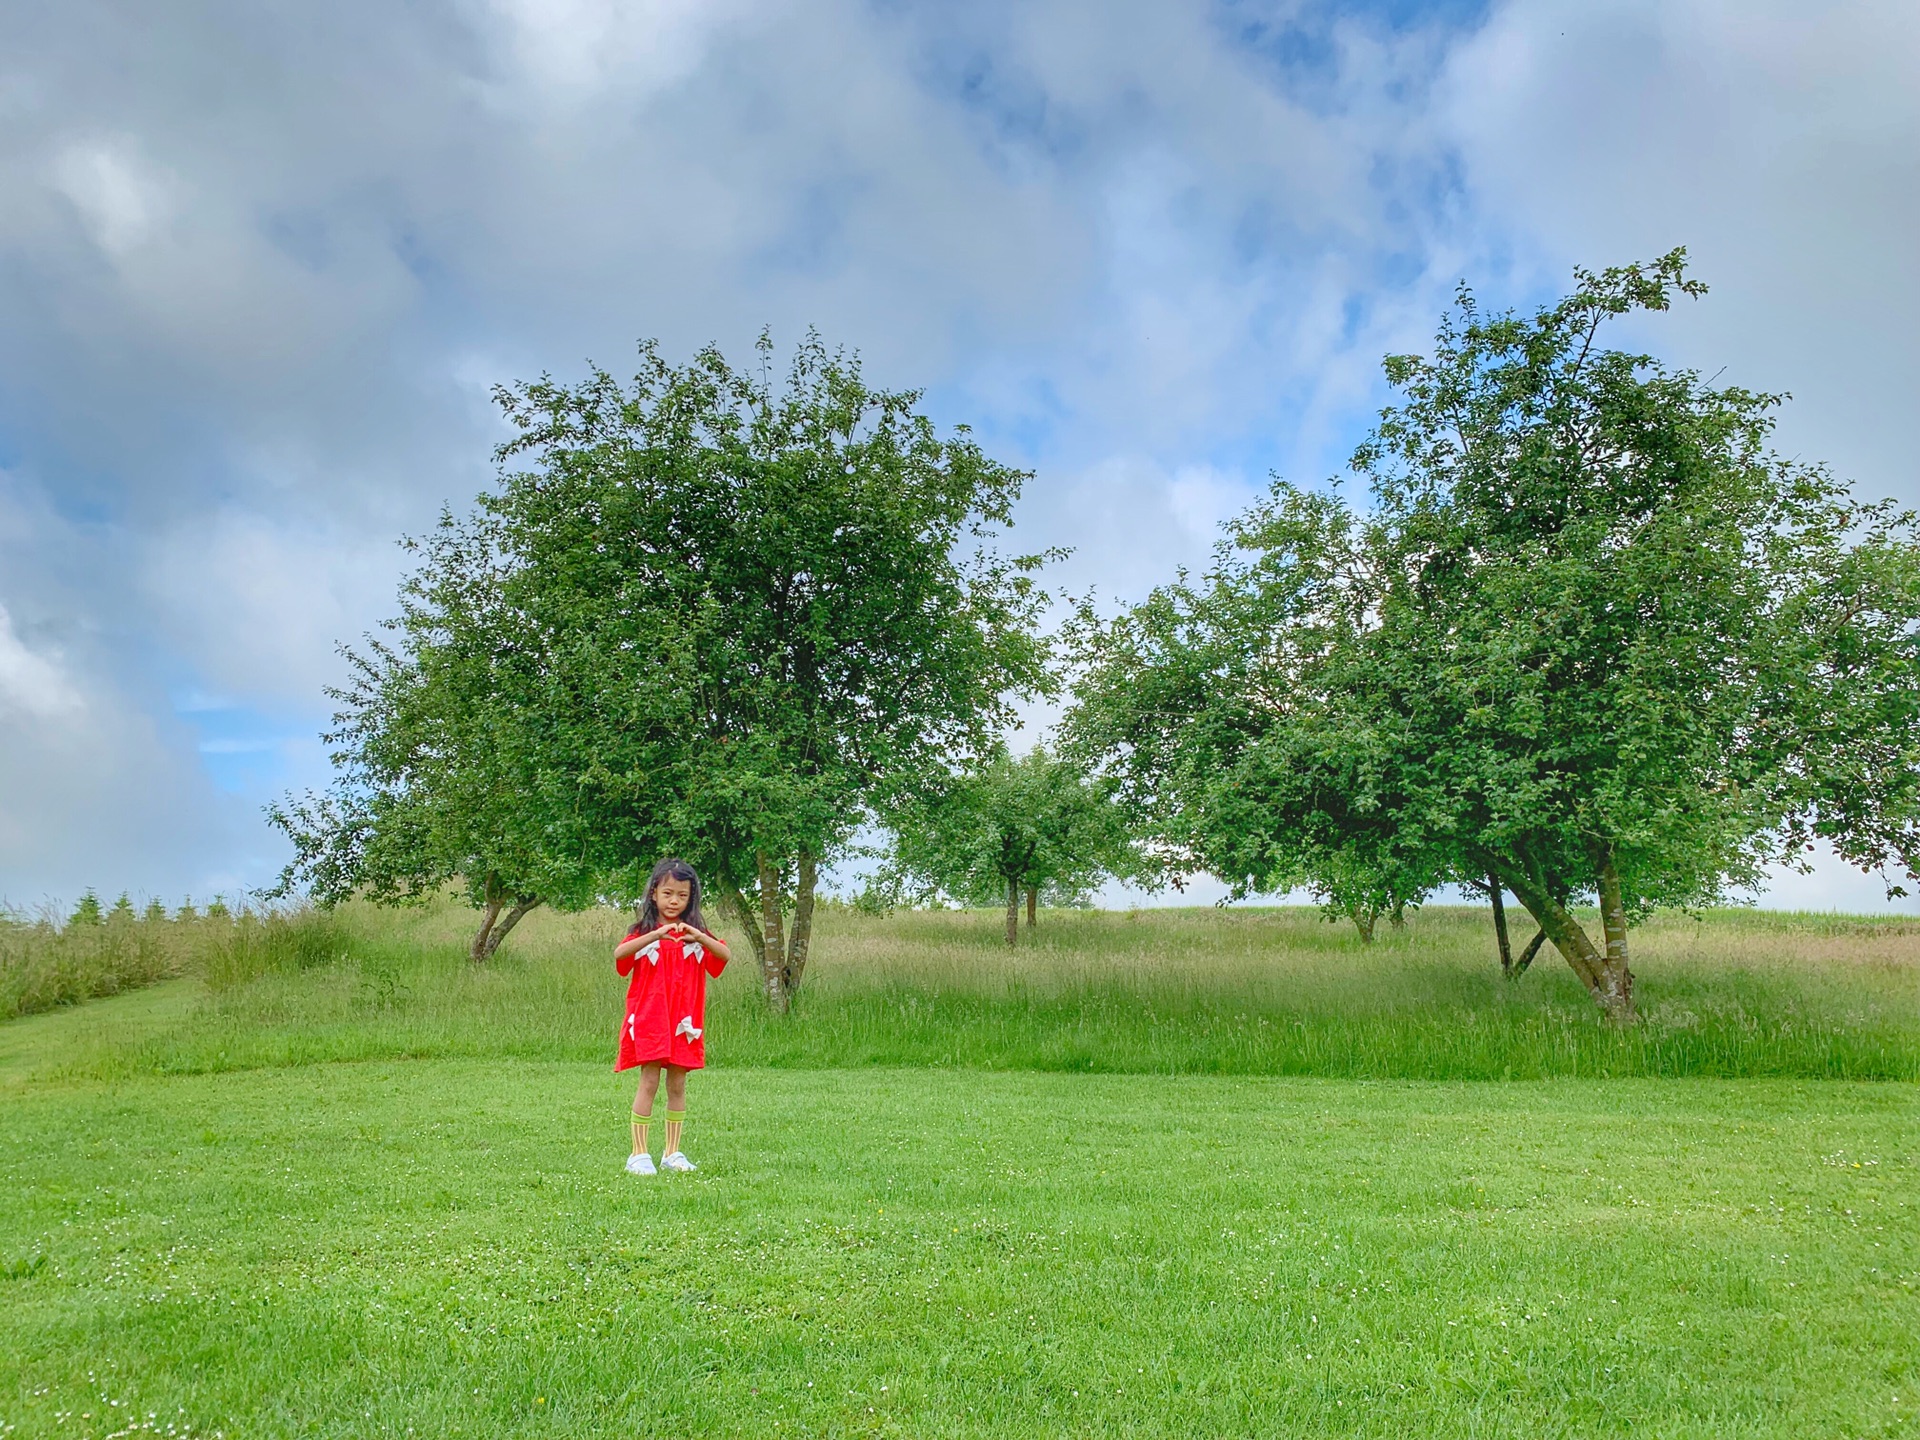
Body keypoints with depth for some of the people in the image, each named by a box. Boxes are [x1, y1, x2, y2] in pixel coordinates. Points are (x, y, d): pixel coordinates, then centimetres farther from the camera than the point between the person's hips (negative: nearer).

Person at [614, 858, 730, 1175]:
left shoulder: (698, 933, 8)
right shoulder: (644, 932, 3)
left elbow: (725, 955, -10)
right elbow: (619, 953, -18)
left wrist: (698, 937, -27)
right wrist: (657, 934, -31)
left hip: (684, 1021, 2)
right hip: (649, 1018, -2)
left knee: (677, 1085, 7)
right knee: (649, 1083, -4)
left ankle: (673, 1153, 15)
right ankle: (639, 1154, 1)